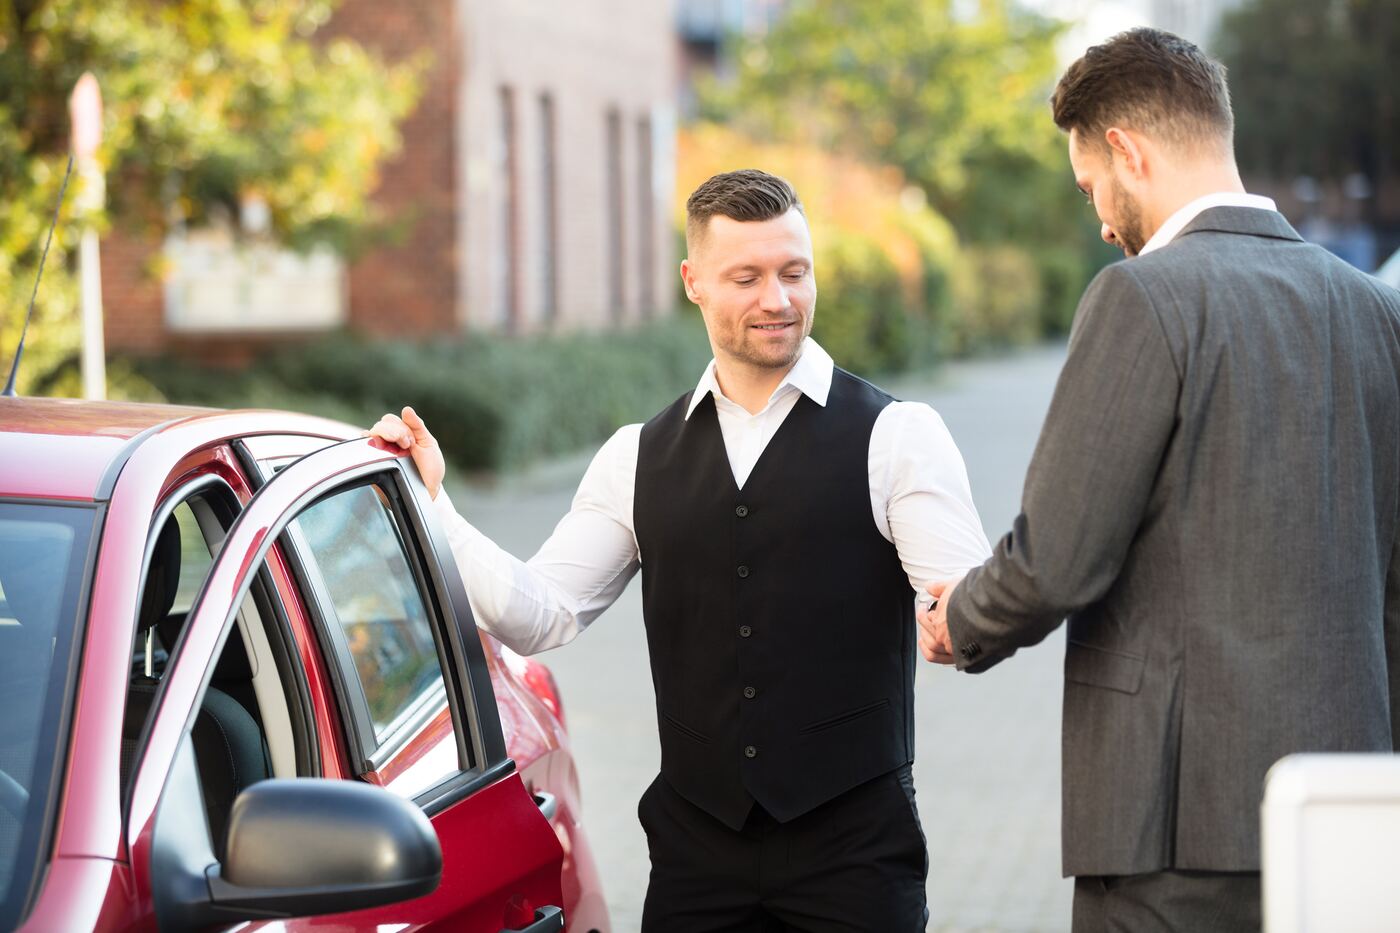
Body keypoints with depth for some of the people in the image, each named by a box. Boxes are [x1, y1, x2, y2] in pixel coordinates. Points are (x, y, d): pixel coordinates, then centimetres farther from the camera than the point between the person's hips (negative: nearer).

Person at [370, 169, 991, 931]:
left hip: (853, 841, -3)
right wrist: (432, 504, -4)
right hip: (696, 846, 3)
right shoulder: (640, 458, 11)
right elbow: (542, 617, 7)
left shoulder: (896, 436, -1)